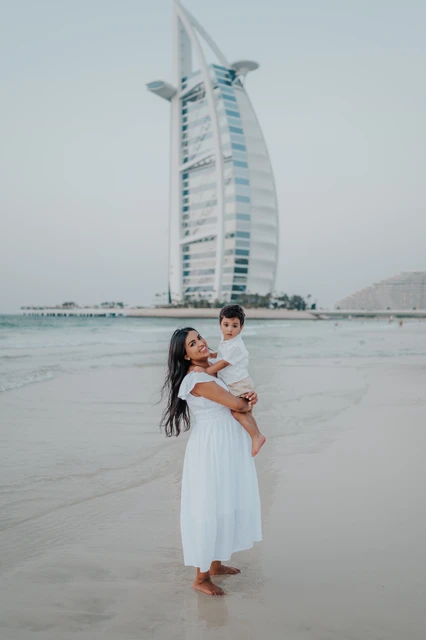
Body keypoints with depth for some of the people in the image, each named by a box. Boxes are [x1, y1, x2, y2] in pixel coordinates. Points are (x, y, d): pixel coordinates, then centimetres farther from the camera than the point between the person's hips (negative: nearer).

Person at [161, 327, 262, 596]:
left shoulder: (210, 372, 10)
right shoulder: (196, 379, -20)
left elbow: (240, 401, 15)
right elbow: (235, 404, -20)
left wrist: (249, 398, -8)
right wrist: (247, 403, 3)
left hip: (227, 445, 10)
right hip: (211, 448, -10)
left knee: (225, 503, 18)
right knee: (209, 507, -1)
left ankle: (216, 563, 33)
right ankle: (201, 577, 12)